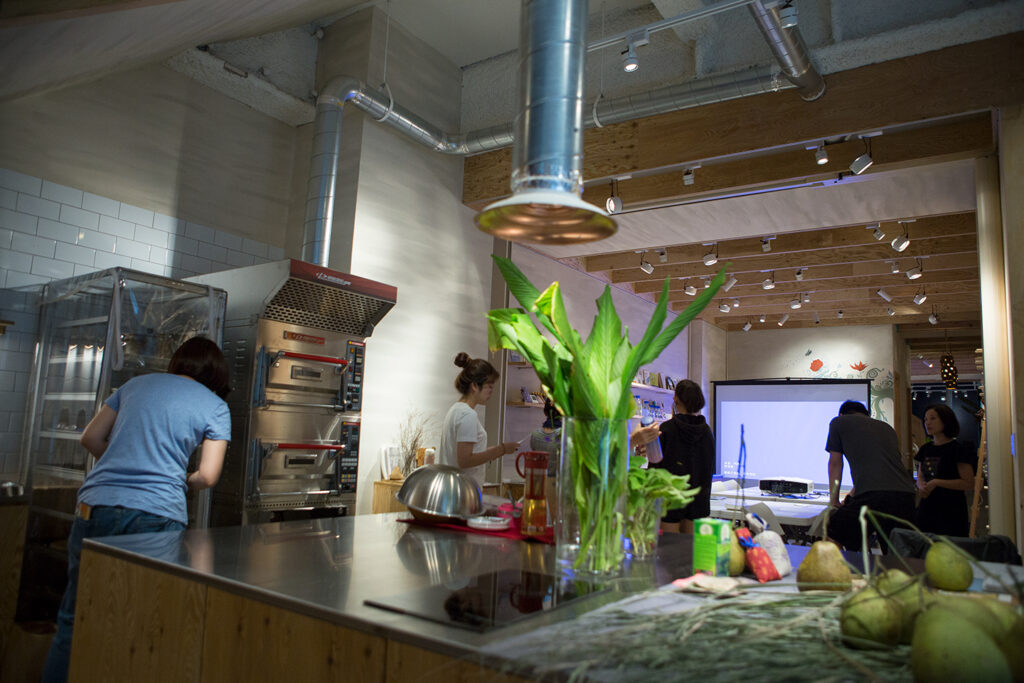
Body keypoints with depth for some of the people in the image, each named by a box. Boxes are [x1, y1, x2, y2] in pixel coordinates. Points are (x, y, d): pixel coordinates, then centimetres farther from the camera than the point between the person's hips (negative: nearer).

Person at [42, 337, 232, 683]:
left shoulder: (136, 383, 16)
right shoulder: (216, 407, 5)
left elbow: (91, 437, 19)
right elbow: (207, 475, -2)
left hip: (95, 507, 4)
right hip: (156, 515, -3)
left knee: (74, 620, 16)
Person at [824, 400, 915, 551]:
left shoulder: (839, 422, 15)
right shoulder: (887, 428, 30)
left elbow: (835, 464, 21)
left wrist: (834, 501, 31)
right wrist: (849, 498, 48)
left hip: (874, 496, -6)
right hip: (906, 495, 6)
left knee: (832, 539, 6)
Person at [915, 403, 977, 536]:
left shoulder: (959, 448, -5)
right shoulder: (925, 449, 14)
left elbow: (969, 484, -10)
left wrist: (936, 483, -17)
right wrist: (921, 486, -1)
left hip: (950, 512, -5)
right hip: (927, 509, 5)